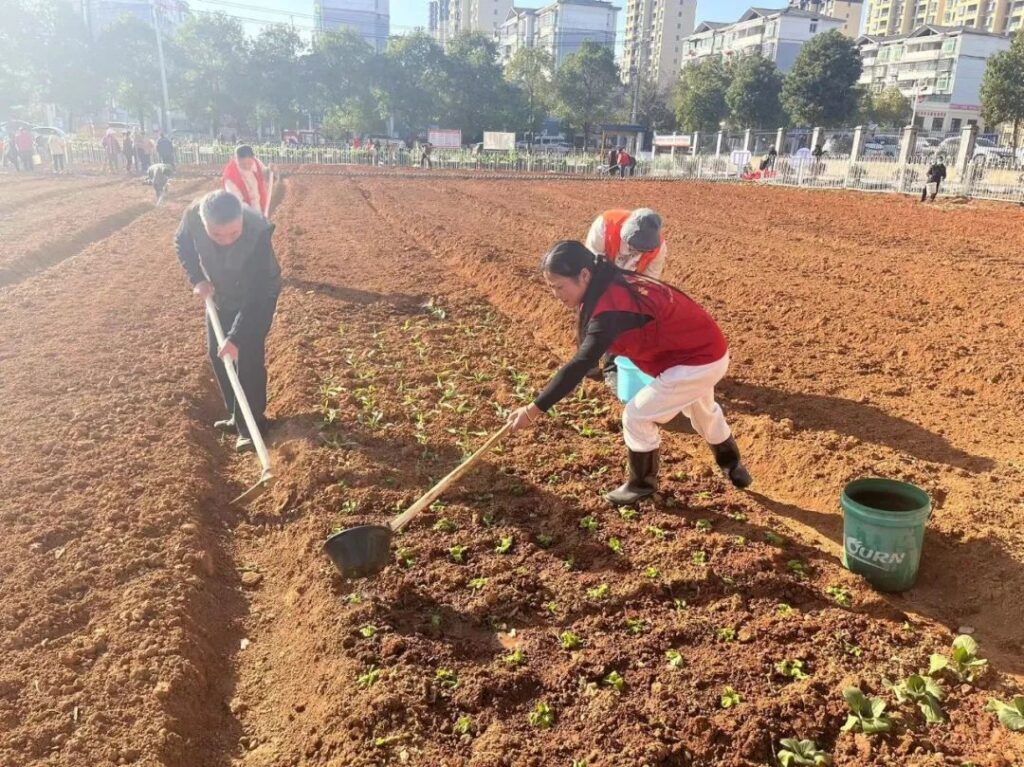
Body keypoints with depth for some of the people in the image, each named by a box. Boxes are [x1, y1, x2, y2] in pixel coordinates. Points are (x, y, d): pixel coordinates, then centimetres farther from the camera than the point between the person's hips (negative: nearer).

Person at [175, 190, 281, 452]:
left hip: (258, 296, -5)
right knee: (217, 354, 11)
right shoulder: (193, 215, -28)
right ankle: (236, 415, 27)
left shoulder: (258, 231, -39)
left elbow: (255, 296, -35)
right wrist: (197, 279, -15)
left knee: (248, 357, -9)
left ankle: (250, 425, 5)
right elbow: (182, 244, -2)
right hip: (220, 294, 5)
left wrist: (235, 337, -37)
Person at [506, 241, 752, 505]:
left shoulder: (611, 307, -33)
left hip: (698, 361, -10)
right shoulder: (614, 284, -5)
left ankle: (642, 484, 22)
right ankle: (732, 465, 58)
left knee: (637, 417, -3)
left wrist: (535, 409, -39)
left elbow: (580, 365, -38)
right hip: (707, 349, 10)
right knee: (702, 411, 33)